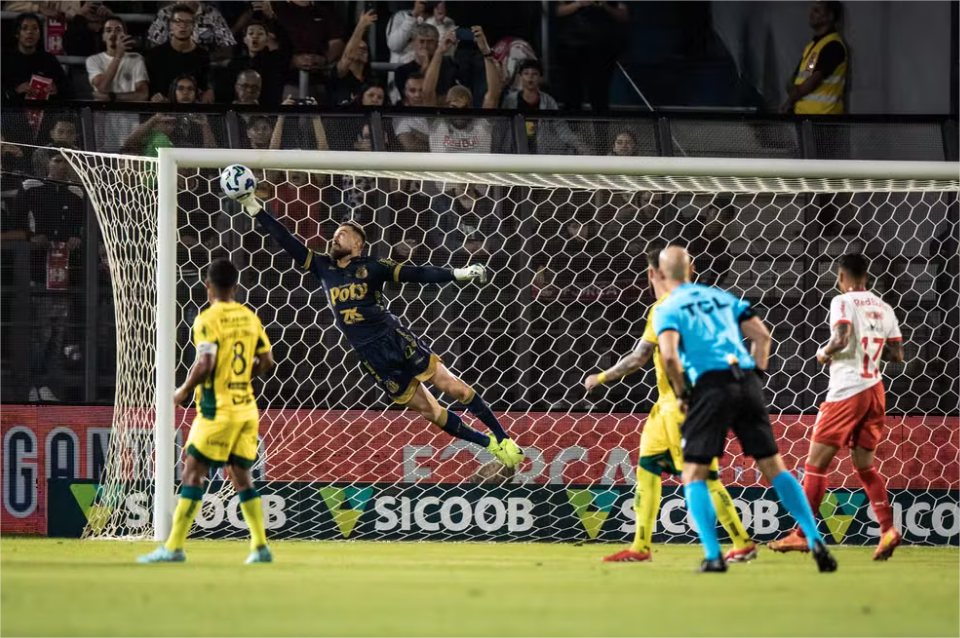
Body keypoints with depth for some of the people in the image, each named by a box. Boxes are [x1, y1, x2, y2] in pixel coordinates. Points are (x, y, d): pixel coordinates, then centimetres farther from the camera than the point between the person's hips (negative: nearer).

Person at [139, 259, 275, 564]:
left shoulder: (208, 320, -12)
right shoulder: (250, 318, 8)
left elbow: (205, 364, -21)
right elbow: (266, 361, 11)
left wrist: (184, 391, -6)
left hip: (217, 409, -6)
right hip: (246, 408, 6)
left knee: (192, 473, -3)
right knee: (242, 476, 13)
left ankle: (173, 547, -6)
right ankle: (260, 547, 10)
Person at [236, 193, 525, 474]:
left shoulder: (371, 267, 1)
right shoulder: (323, 267, 10)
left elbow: (416, 274, -4)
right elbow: (287, 242, 7)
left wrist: (457, 274, -16)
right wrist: (254, 208, 2)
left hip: (396, 339, -3)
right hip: (372, 356, 3)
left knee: (452, 387, -9)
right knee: (429, 411, 1)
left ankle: (502, 438, 3)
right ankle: (490, 445, 12)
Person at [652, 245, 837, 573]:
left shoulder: (667, 309, 5)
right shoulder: (722, 296, 21)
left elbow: (669, 355, -12)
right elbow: (761, 335, 14)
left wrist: (682, 395, 0)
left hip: (711, 384, -4)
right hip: (746, 380, 5)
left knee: (694, 476, 4)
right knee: (774, 468, 9)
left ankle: (713, 555, -9)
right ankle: (816, 542, -1)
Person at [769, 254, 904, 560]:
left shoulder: (843, 301, -9)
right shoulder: (884, 309, 10)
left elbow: (842, 340, -23)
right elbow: (897, 354, 10)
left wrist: (824, 353, -3)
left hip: (846, 391, -7)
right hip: (874, 389, 7)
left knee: (816, 463, -1)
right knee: (865, 466, 14)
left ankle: (801, 535, -1)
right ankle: (888, 529, -3)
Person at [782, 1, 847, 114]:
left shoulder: (833, 46, -10)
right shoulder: (811, 46, 19)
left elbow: (815, 79, -15)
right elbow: (796, 77, 19)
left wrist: (791, 99, -3)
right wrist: (793, 90, -4)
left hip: (823, 115, -9)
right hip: (802, 112, 9)